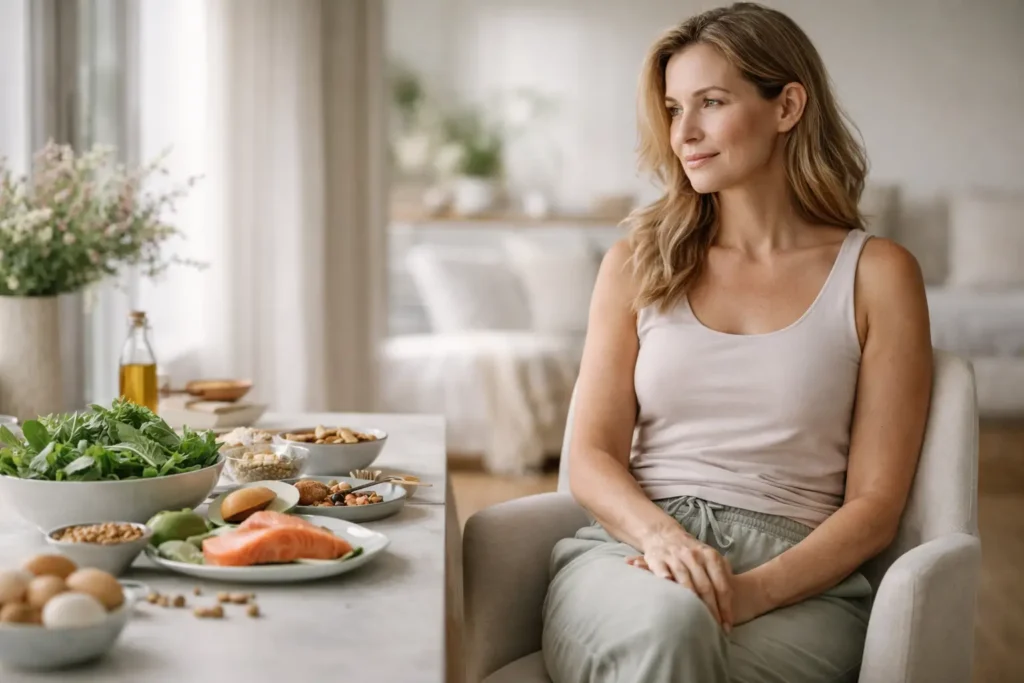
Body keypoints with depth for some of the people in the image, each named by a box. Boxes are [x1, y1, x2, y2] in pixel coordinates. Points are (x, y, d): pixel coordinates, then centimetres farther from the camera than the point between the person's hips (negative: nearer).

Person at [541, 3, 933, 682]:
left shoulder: (876, 274, 6)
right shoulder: (638, 263, 14)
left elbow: (874, 506, 1)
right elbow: (592, 458, 8)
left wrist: (755, 590, -16)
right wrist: (659, 534, -14)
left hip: (798, 581, -2)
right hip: (629, 552, 2)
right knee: (667, 625, -35)